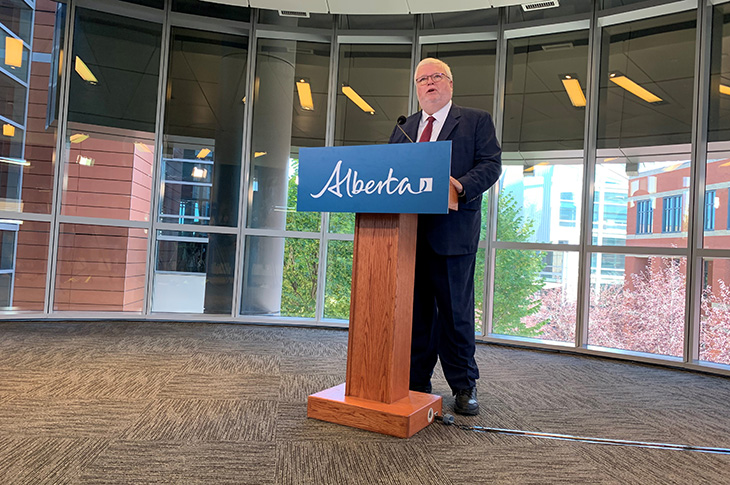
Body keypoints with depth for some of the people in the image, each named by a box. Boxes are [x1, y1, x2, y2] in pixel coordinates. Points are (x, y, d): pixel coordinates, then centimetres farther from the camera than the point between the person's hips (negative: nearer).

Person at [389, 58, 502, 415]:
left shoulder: (477, 121, 9)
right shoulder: (403, 128, 22)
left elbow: (491, 164, -2)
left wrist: (461, 184, -19)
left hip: (452, 231, -4)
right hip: (408, 230, 4)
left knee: (456, 311, 1)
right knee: (415, 310, 9)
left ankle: (464, 387, 16)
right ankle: (416, 383, 21)